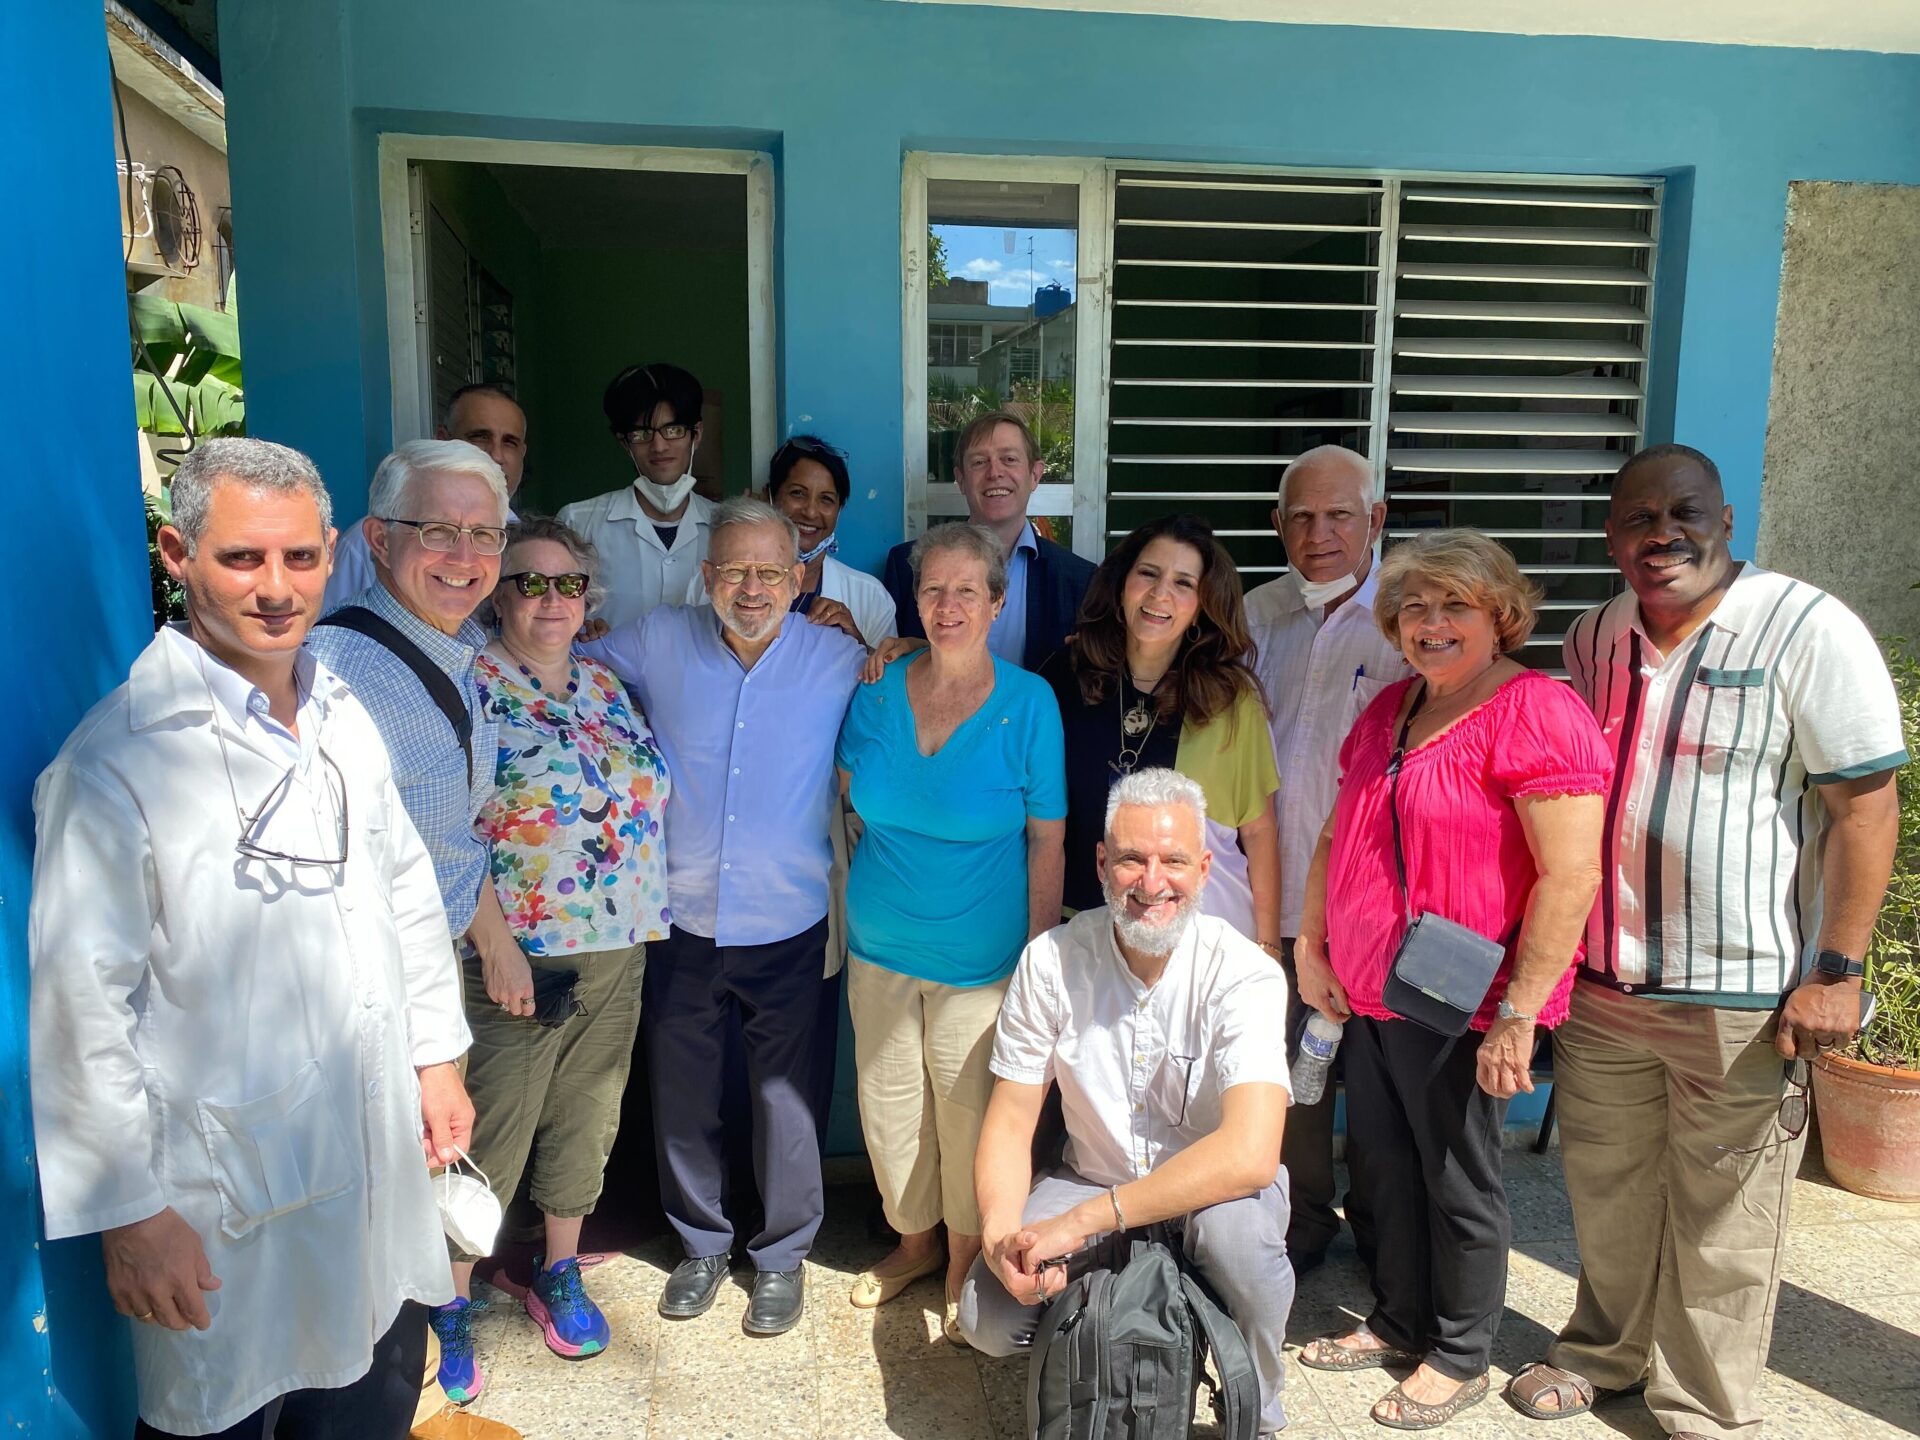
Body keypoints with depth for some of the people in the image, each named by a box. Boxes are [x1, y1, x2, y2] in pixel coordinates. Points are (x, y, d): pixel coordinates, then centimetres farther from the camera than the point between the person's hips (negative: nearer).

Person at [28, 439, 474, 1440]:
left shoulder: (345, 719, 3)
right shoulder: (116, 763, -18)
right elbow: (79, 1003, -17)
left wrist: (436, 1056, 12)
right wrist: (128, 1208, -13)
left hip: (378, 1161, 6)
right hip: (226, 1205, -6)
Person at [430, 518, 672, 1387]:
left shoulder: (604, 685, 9)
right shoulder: (471, 685, -10)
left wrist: (645, 919, 11)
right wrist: (497, 946, -18)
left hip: (619, 950, 6)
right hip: (519, 956, -6)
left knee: (586, 1119, 17)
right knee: (494, 1133, 5)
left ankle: (560, 1275, 36)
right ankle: (450, 1300, 25)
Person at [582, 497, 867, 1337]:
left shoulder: (841, 661, -6)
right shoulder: (656, 644, -3)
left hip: (789, 929, -1)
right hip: (682, 924, 2)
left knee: (787, 1103, 10)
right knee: (681, 1099, 16)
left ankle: (782, 1255, 34)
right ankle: (703, 1243, 40)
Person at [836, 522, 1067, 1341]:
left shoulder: (1028, 703, -12)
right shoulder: (878, 690, -3)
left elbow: (1047, 841, -9)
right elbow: (854, 802, 12)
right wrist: (857, 903, 3)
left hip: (979, 957, -3)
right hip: (879, 945, 4)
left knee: (968, 1112, 7)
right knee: (889, 1104, 15)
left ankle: (966, 1267, 32)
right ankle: (914, 1242, 41)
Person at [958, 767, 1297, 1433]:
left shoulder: (1243, 974, -23)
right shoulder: (1051, 960, -14)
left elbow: (1250, 1154, -36)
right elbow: (1011, 1121, -7)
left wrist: (1083, 1220, -37)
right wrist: (1000, 1233, -27)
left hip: (1213, 1188, -2)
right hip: (1093, 1177, 3)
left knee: (1236, 1227, -36)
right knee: (988, 1320, -18)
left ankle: (1257, 1414, -4)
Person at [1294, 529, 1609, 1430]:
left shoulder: (1535, 713, -15)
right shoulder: (1389, 710, 10)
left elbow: (1572, 876, -20)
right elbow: (1336, 838, 17)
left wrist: (1517, 1014, -21)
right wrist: (1310, 947, 11)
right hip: (1368, 994, 7)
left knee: (1458, 1183, 10)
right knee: (1381, 1167, 18)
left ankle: (1461, 1357, 30)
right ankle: (1398, 1322, 39)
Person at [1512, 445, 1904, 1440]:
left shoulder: (1808, 631, -9)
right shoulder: (1593, 638, 7)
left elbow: (1865, 805, -11)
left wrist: (1834, 969, -15)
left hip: (1742, 995, -5)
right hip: (1601, 983, 5)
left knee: (1720, 1219, 7)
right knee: (1604, 1188, 18)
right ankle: (1603, 1351, 39)